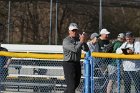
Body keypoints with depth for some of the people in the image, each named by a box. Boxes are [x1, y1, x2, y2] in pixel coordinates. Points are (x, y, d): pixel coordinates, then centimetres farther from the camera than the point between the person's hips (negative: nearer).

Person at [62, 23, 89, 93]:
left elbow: (86, 49, -2)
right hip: (69, 64, -7)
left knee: (76, 84, 17)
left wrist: (84, 42, -17)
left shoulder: (78, 39, 10)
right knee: (71, 85, -10)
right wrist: (81, 41, -20)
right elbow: (75, 49, -24)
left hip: (77, 63, 7)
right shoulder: (66, 41, -10)